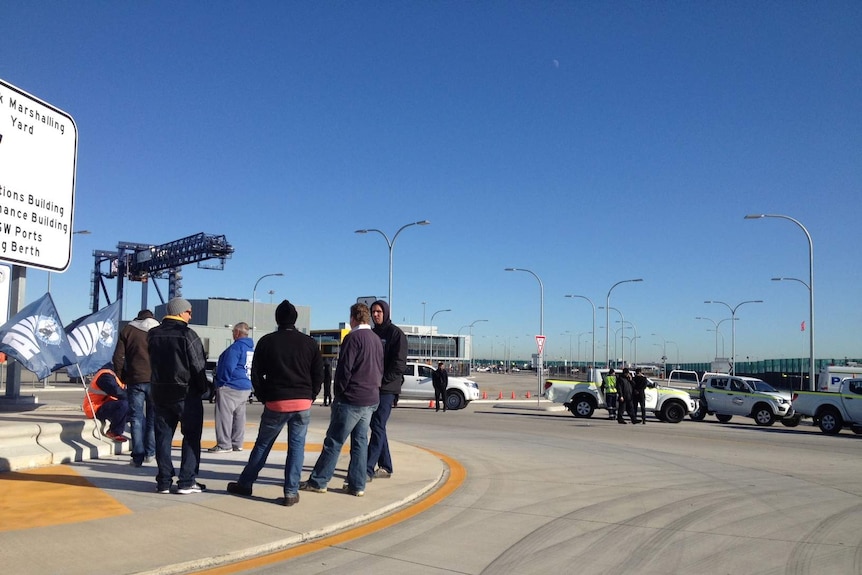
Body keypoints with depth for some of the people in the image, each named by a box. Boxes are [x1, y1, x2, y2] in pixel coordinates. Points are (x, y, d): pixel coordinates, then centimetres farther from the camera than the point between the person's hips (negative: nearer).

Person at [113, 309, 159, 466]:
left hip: (135, 380, 0)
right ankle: (150, 453, 14)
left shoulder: (127, 330, 8)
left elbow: (118, 357, 4)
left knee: (136, 418, 4)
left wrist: (121, 377, 12)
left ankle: (138, 457, 3)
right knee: (153, 416, 12)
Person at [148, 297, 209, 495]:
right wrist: (203, 388, 0)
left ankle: (164, 482, 13)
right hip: (186, 393, -5)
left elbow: (153, 363, 12)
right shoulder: (187, 335, -13)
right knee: (191, 436, 4)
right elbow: (198, 366, -12)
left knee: (163, 436, 10)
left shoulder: (153, 335, 7)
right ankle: (186, 482, 3)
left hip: (159, 393, 6)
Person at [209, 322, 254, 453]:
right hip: (246, 387, 9)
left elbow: (228, 367, -19)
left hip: (230, 387, -9)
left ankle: (224, 444, -3)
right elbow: (253, 368, 18)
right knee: (239, 415, 13)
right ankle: (237, 444, 19)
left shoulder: (236, 347, -15)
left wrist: (221, 381, -8)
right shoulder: (251, 348, 13)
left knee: (224, 415, -4)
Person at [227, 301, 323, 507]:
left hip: (276, 403, 0)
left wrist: (264, 398, 11)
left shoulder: (266, 341, 1)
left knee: (262, 444, 14)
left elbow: (256, 374, 2)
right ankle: (291, 493, 4)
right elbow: (318, 374, 4)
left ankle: (245, 484, 26)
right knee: (297, 447, 6)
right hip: (303, 403, 1)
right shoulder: (309, 342, 4)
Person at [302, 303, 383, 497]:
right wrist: (373, 388, 16)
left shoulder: (353, 337, -12)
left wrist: (338, 392, -4)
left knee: (333, 441, 0)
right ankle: (357, 485, 11)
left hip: (351, 400, -7)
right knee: (360, 441, 10)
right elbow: (380, 370, 14)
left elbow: (344, 369, -15)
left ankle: (318, 481, 7)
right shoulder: (377, 340, 12)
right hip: (371, 400, 7)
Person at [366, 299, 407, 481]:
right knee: (377, 427, 10)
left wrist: (383, 380, -17)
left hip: (387, 389, -8)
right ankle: (385, 467, 18)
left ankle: (367, 469, -14)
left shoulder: (396, 333, -5)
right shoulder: (372, 333, 16)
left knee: (378, 427, -10)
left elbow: (399, 363, -12)